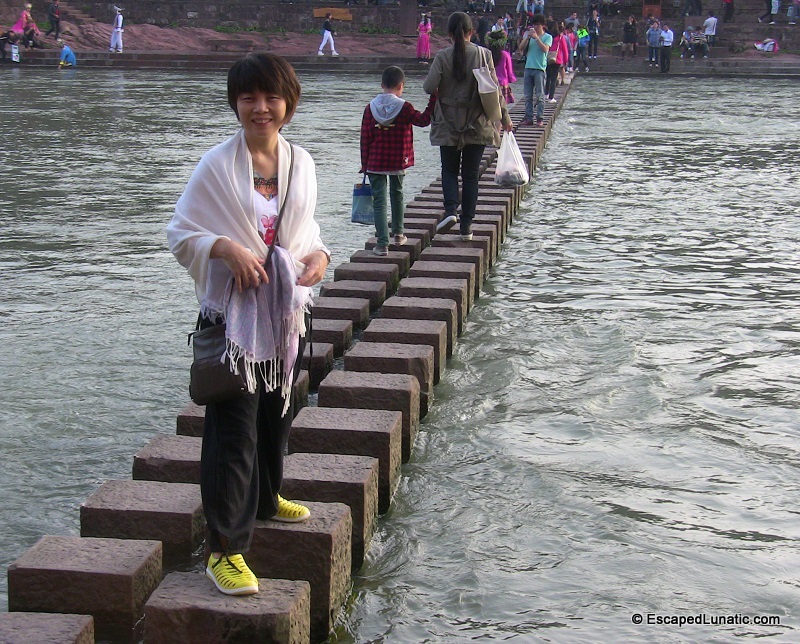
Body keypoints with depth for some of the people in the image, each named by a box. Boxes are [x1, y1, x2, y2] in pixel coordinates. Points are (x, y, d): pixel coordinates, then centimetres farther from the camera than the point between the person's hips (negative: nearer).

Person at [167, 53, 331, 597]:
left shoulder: (301, 164, 4)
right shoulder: (217, 165, -9)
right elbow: (180, 233, -7)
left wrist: (319, 254, -5)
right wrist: (226, 247, -24)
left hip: (286, 312, 5)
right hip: (231, 312, -5)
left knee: (277, 413, 20)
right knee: (234, 429, -6)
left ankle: (266, 498, 44)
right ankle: (225, 548, 0)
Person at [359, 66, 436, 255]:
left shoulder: (370, 108, -4)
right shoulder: (404, 108, -10)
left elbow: (365, 138, -1)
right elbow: (423, 120, 0)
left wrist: (364, 163, 7)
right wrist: (434, 98, 6)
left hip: (375, 163, 0)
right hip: (398, 162, 0)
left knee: (379, 201, 0)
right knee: (397, 194, 23)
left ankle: (382, 243, -8)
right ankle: (398, 233, 35)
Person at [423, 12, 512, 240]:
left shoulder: (442, 57, -9)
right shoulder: (483, 54, -6)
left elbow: (429, 87, -14)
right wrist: (504, 117, 3)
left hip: (448, 124, -1)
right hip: (477, 125, 1)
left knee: (449, 169, 15)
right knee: (471, 174, 9)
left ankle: (450, 209, -9)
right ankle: (466, 225, 8)